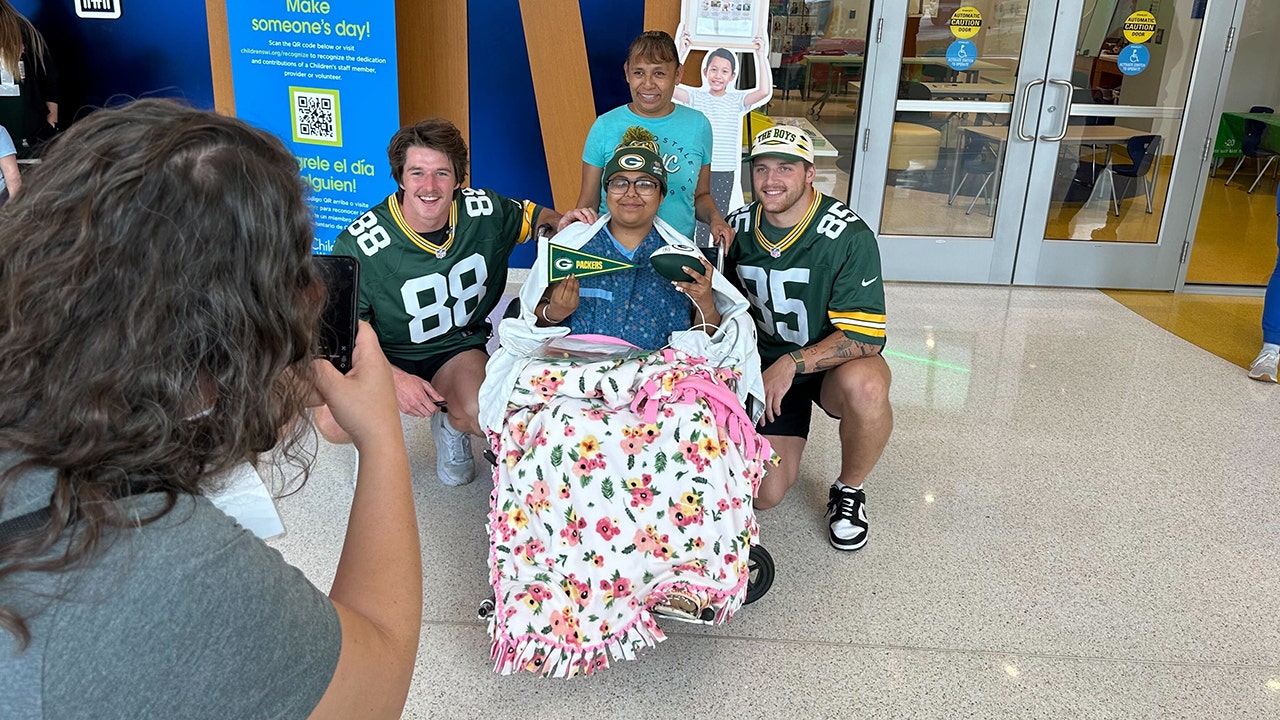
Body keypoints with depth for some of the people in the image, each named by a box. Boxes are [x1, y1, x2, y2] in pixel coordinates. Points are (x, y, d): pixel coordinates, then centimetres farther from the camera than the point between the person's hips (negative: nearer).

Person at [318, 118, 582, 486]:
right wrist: (394, 379, -32)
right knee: (334, 422, -30)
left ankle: (451, 426, 10)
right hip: (384, 355, -1)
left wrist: (560, 222, -14)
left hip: (458, 346, 1)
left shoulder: (485, 212, -12)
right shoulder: (359, 245, -22)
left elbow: (530, 215, 11)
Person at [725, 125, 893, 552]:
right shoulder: (738, 228, -4)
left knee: (865, 386, -40)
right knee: (765, 493, -10)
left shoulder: (849, 236, -20)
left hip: (833, 362, -2)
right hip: (766, 364, 3)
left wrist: (791, 364, -30)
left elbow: (866, 336, -23)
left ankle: (849, 490, -9)